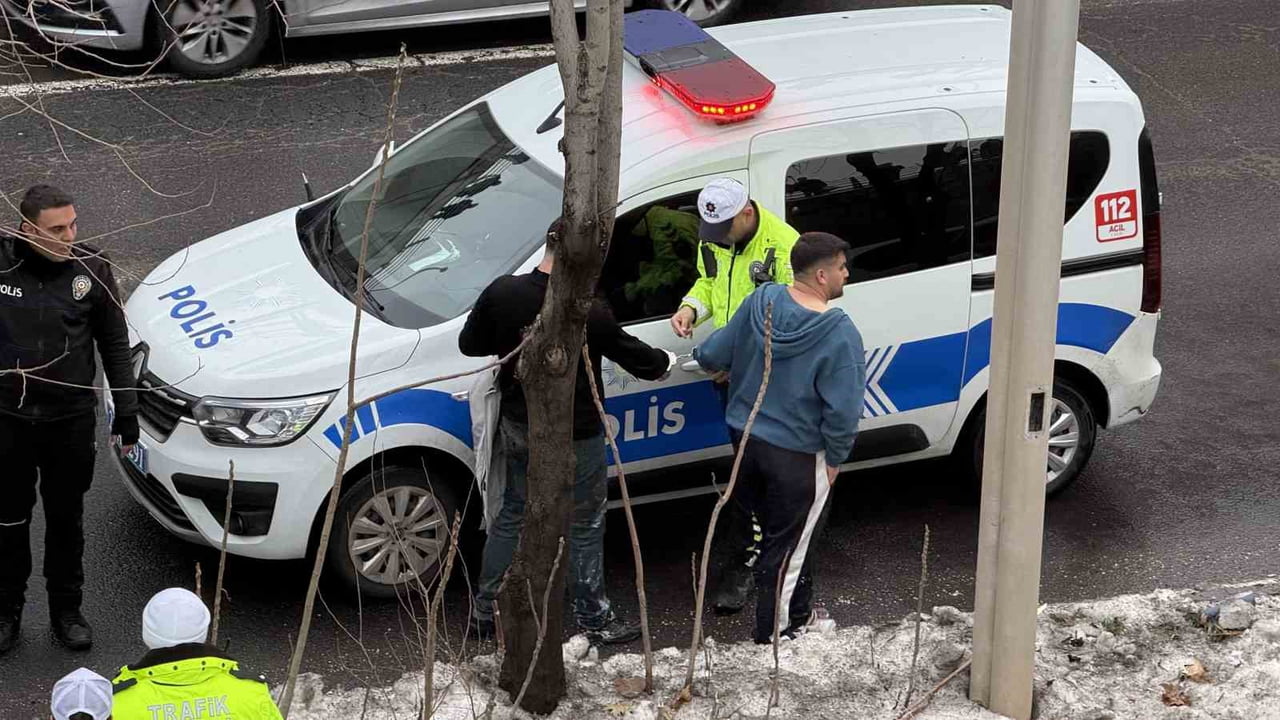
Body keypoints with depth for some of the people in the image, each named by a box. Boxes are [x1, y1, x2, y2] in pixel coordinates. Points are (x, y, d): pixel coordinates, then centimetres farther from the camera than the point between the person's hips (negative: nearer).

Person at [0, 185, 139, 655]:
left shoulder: (91, 270, -7)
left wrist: (126, 410, 3)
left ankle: (66, 609, 30)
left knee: (66, 518, 14)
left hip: (71, 420, 1)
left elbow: (115, 344, 3)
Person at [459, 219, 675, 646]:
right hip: (574, 436, -5)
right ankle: (595, 621, 21)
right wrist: (664, 363, 13)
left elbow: (469, 344, 2)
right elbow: (632, 355, -9)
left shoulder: (502, 292, -11)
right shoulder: (588, 312, -24)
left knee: (513, 515, 21)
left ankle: (485, 610, 27)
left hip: (518, 427, 5)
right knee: (585, 527, 10)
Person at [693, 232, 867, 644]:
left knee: (776, 528, 23)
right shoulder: (839, 333, -24)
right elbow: (843, 411, -23)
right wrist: (835, 459, -7)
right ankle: (773, 632, 22)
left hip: (746, 437, 6)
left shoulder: (761, 301, -7)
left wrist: (701, 355, 26)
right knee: (786, 545, 10)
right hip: (797, 455, -6)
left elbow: (714, 355, 2)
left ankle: (800, 612, 39)